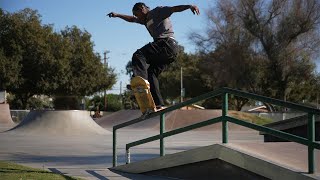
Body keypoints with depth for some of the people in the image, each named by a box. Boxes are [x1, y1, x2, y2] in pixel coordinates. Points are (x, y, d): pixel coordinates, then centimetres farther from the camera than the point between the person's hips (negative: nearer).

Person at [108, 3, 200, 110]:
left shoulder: (158, 11, 7)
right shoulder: (146, 20, 32)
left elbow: (174, 9, -9)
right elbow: (131, 19, 49)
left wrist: (189, 6, -26)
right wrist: (117, 15, 52)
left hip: (168, 43, -9)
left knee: (139, 55, -19)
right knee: (151, 74, 5)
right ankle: (159, 104, -2)